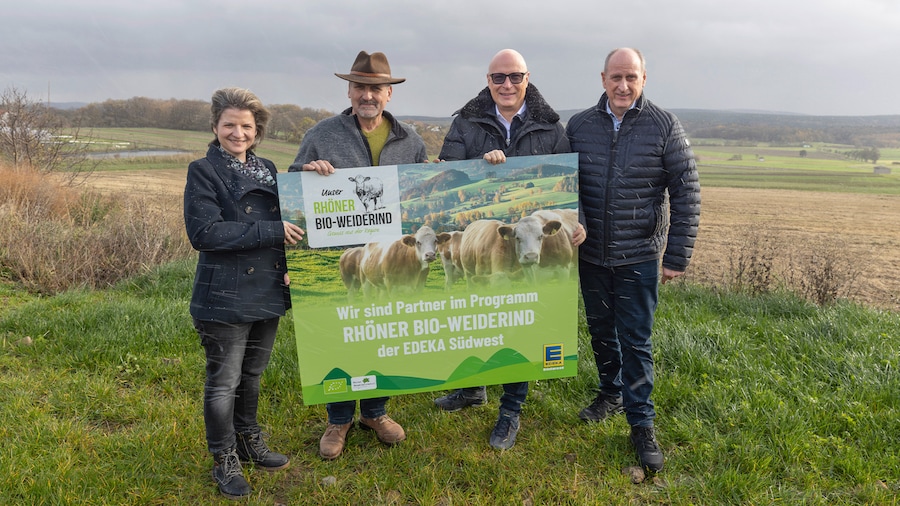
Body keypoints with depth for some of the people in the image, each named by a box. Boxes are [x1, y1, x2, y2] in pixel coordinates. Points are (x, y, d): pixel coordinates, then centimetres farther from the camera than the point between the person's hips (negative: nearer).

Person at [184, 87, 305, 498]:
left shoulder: (267, 170, 11)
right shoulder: (204, 172, -7)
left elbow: (285, 224, 18)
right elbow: (204, 232, -19)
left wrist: (289, 264, -1)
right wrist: (272, 232, -20)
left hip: (268, 292, 6)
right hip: (225, 297, -5)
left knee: (252, 375, 19)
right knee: (224, 382, 5)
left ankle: (248, 441, 38)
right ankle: (225, 460, 23)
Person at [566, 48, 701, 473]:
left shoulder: (664, 126, -6)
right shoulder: (579, 125, 1)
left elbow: (687, 193, -5)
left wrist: (678, 255, -8)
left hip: (639, 257, -3)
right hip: (590, 254, 3)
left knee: (635, 341, 0)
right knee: (600, 330, 17)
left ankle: (642, 424, 14)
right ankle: (611, 393, 39)